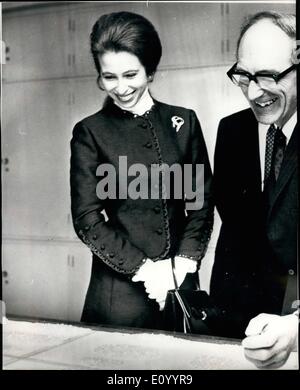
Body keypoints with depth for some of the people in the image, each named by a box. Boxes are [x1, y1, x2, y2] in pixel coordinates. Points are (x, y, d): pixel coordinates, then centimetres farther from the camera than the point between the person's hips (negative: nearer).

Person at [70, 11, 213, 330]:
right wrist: (143, 267, -13)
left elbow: (202, 200, 5)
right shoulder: (89, 133, -2)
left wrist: (184, 262, -8)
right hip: (120, 287, -2)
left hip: (179, 280, 2)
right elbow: (86, 218, -6)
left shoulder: (183, 122, 4)